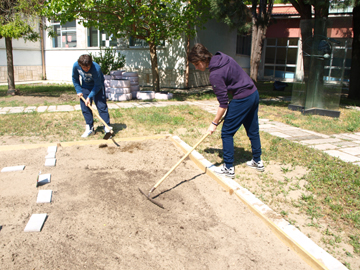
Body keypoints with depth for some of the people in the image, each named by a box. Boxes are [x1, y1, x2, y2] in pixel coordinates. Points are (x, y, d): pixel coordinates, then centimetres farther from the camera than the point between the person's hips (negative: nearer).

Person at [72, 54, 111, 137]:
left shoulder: (96, 68, -35)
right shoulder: (76, 66, -22)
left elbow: (98, 85, -26)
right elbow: (75, 78, -1)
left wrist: (89, 97, -26)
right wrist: (78, 90, -8)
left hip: (97, 87, -4)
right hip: (85, 86, 4)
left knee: (101, 105, -12)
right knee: (85, 107, 0)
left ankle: (107, 127, -7)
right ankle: (89, 128, 9)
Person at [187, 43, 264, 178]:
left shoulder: (215, 75, -20)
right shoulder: (222, 58, 5)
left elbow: (223, 104, -19)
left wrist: (214, 123, -11)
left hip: (242, 99, -9)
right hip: (254, 94, 10)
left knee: (227, 132, 2)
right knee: (253, 130, 20)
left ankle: (228, 168, 10)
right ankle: (257, 161, 35)